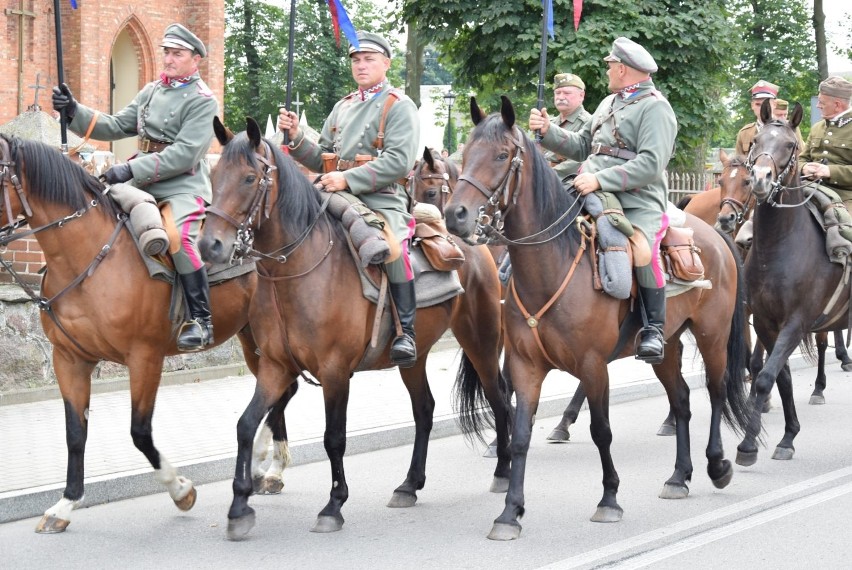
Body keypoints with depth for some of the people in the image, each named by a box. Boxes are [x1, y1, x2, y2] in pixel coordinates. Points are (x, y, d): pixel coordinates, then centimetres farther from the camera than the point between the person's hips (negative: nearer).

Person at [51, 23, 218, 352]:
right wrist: (75, 112, -1)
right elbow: (116, 127, 14)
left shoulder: (202, 101, -8)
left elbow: (184, 154, -18)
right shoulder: (151, 92, 14)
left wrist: (131, 169, -24)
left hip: (184, 187, -8)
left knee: (179, 238, -32)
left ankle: (201, 321, -26)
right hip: (145, 184, 8)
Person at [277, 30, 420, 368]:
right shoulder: (342, 108, 21)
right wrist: (295, 137, 3)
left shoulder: (399, 106, 1)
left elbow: (399, 162, -14)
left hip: (381, 200, -7)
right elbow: (322, 160, 22)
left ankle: (405, 332, -27)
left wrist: (348, 179, -21)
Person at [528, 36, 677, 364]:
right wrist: (548, 132, 10)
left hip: (638, 204, -8)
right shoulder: (609, 104, 24)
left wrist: (599, 179, -24)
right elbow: (582, 147, 27)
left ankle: (654, 330, -23)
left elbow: (651, 164, -17)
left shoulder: (655, 107, -4)